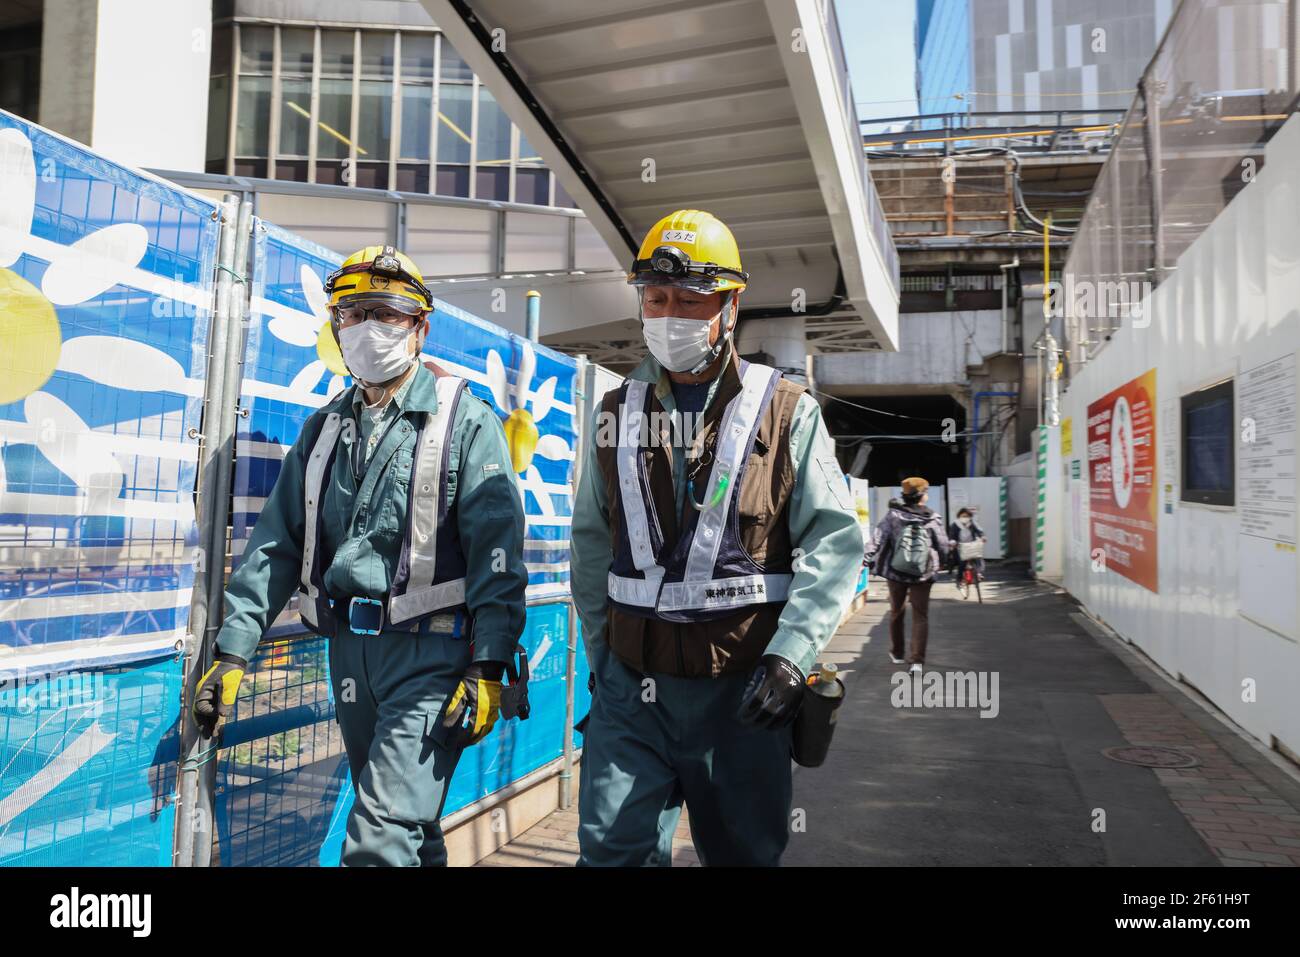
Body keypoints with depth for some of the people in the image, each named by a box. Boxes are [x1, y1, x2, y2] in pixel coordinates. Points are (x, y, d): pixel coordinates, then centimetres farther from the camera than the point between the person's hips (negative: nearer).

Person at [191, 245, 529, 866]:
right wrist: (232, 650, 6)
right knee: (409, 825, 19)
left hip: (430, 648, -6)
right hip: (349, 646, 6)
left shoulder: (464, 420, -5)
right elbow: (277, 544, 11)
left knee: (381, 840, -9)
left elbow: (496, 548, -12)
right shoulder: (325, 428, 12)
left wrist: (488, 666, -17)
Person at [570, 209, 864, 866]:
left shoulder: (785, 412, -3)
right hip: (631, 687, 2)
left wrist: (790, 656, -16)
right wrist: (600, 652, 10)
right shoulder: (616, 415, 7)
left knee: (742, 850, 14)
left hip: (743, 688, -2)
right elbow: (591, 545, 13)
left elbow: (836, 543, -7)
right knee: (613, 849, 2)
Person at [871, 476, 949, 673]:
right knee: (920, 616, 3)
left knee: (896, 612, 19)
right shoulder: (933, 519, -6)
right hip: (922, 575, -2)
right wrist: (934, 564, 20)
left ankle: (896, 653, 32)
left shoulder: (893, 516, -6)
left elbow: (878, 541, -14)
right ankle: (917, 660, -7)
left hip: (895, 572, 2)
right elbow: (943, 548, 0)